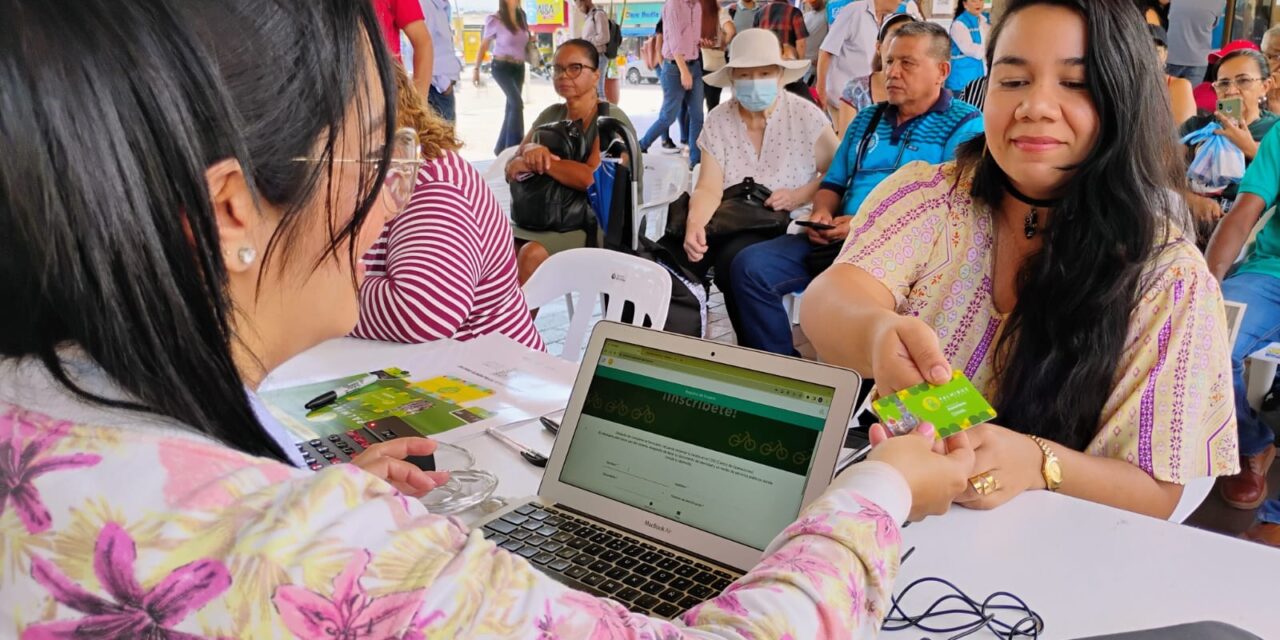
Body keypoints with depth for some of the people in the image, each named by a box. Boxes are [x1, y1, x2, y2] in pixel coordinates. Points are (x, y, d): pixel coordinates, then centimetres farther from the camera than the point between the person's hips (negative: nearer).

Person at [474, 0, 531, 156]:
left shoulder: (522, 17, 7)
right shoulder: (495, 20, -8)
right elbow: (483, 46, -1)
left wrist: (532, 42, 3)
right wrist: (476, 69, -2)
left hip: (519, 68, 6)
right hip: (502, 67, -6)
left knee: (511, 107, 9)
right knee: (517, 103, -22)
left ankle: (501, 148, 20)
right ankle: (514, 147, -20)